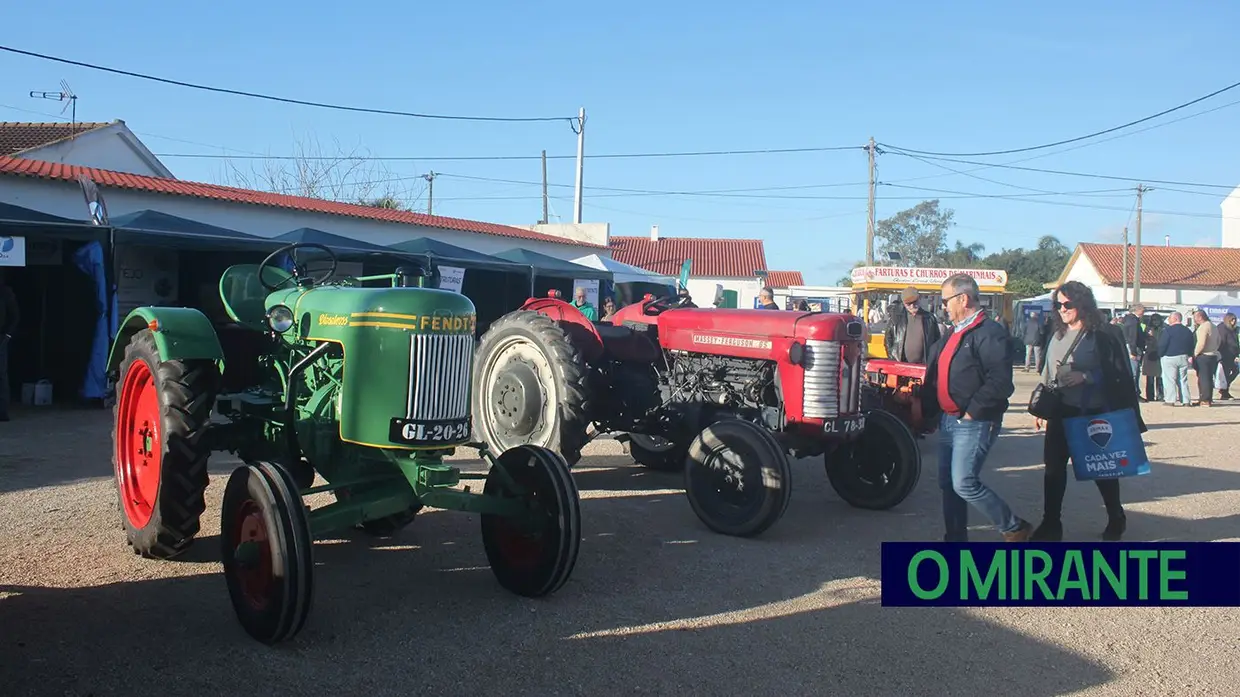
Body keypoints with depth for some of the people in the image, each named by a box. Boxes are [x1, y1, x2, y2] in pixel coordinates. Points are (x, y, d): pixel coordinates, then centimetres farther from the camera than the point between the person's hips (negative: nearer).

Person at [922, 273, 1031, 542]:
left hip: (974, 423, -9)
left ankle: (1015, 528, 5)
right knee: (948, 483, 12)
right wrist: (927, 409, 11)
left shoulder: (990, 333, -15)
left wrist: (972, 412, -19)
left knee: (964, 483, -13)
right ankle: (956, 539, 23)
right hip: (948, 419, 10)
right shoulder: (952, 333, 16)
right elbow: (935, 375, 21)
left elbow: (1000, 383, -24)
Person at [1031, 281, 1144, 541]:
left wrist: (1085, 377, -24)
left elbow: (1118, 375, -12)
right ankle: (1051, 524, 10)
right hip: (1061, 412, 6)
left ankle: (1116, 519, 30)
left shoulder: (1102, 337, -10)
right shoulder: (1057, 335, 9)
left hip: (1093, 413, -5)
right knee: (1054, 467, 3)